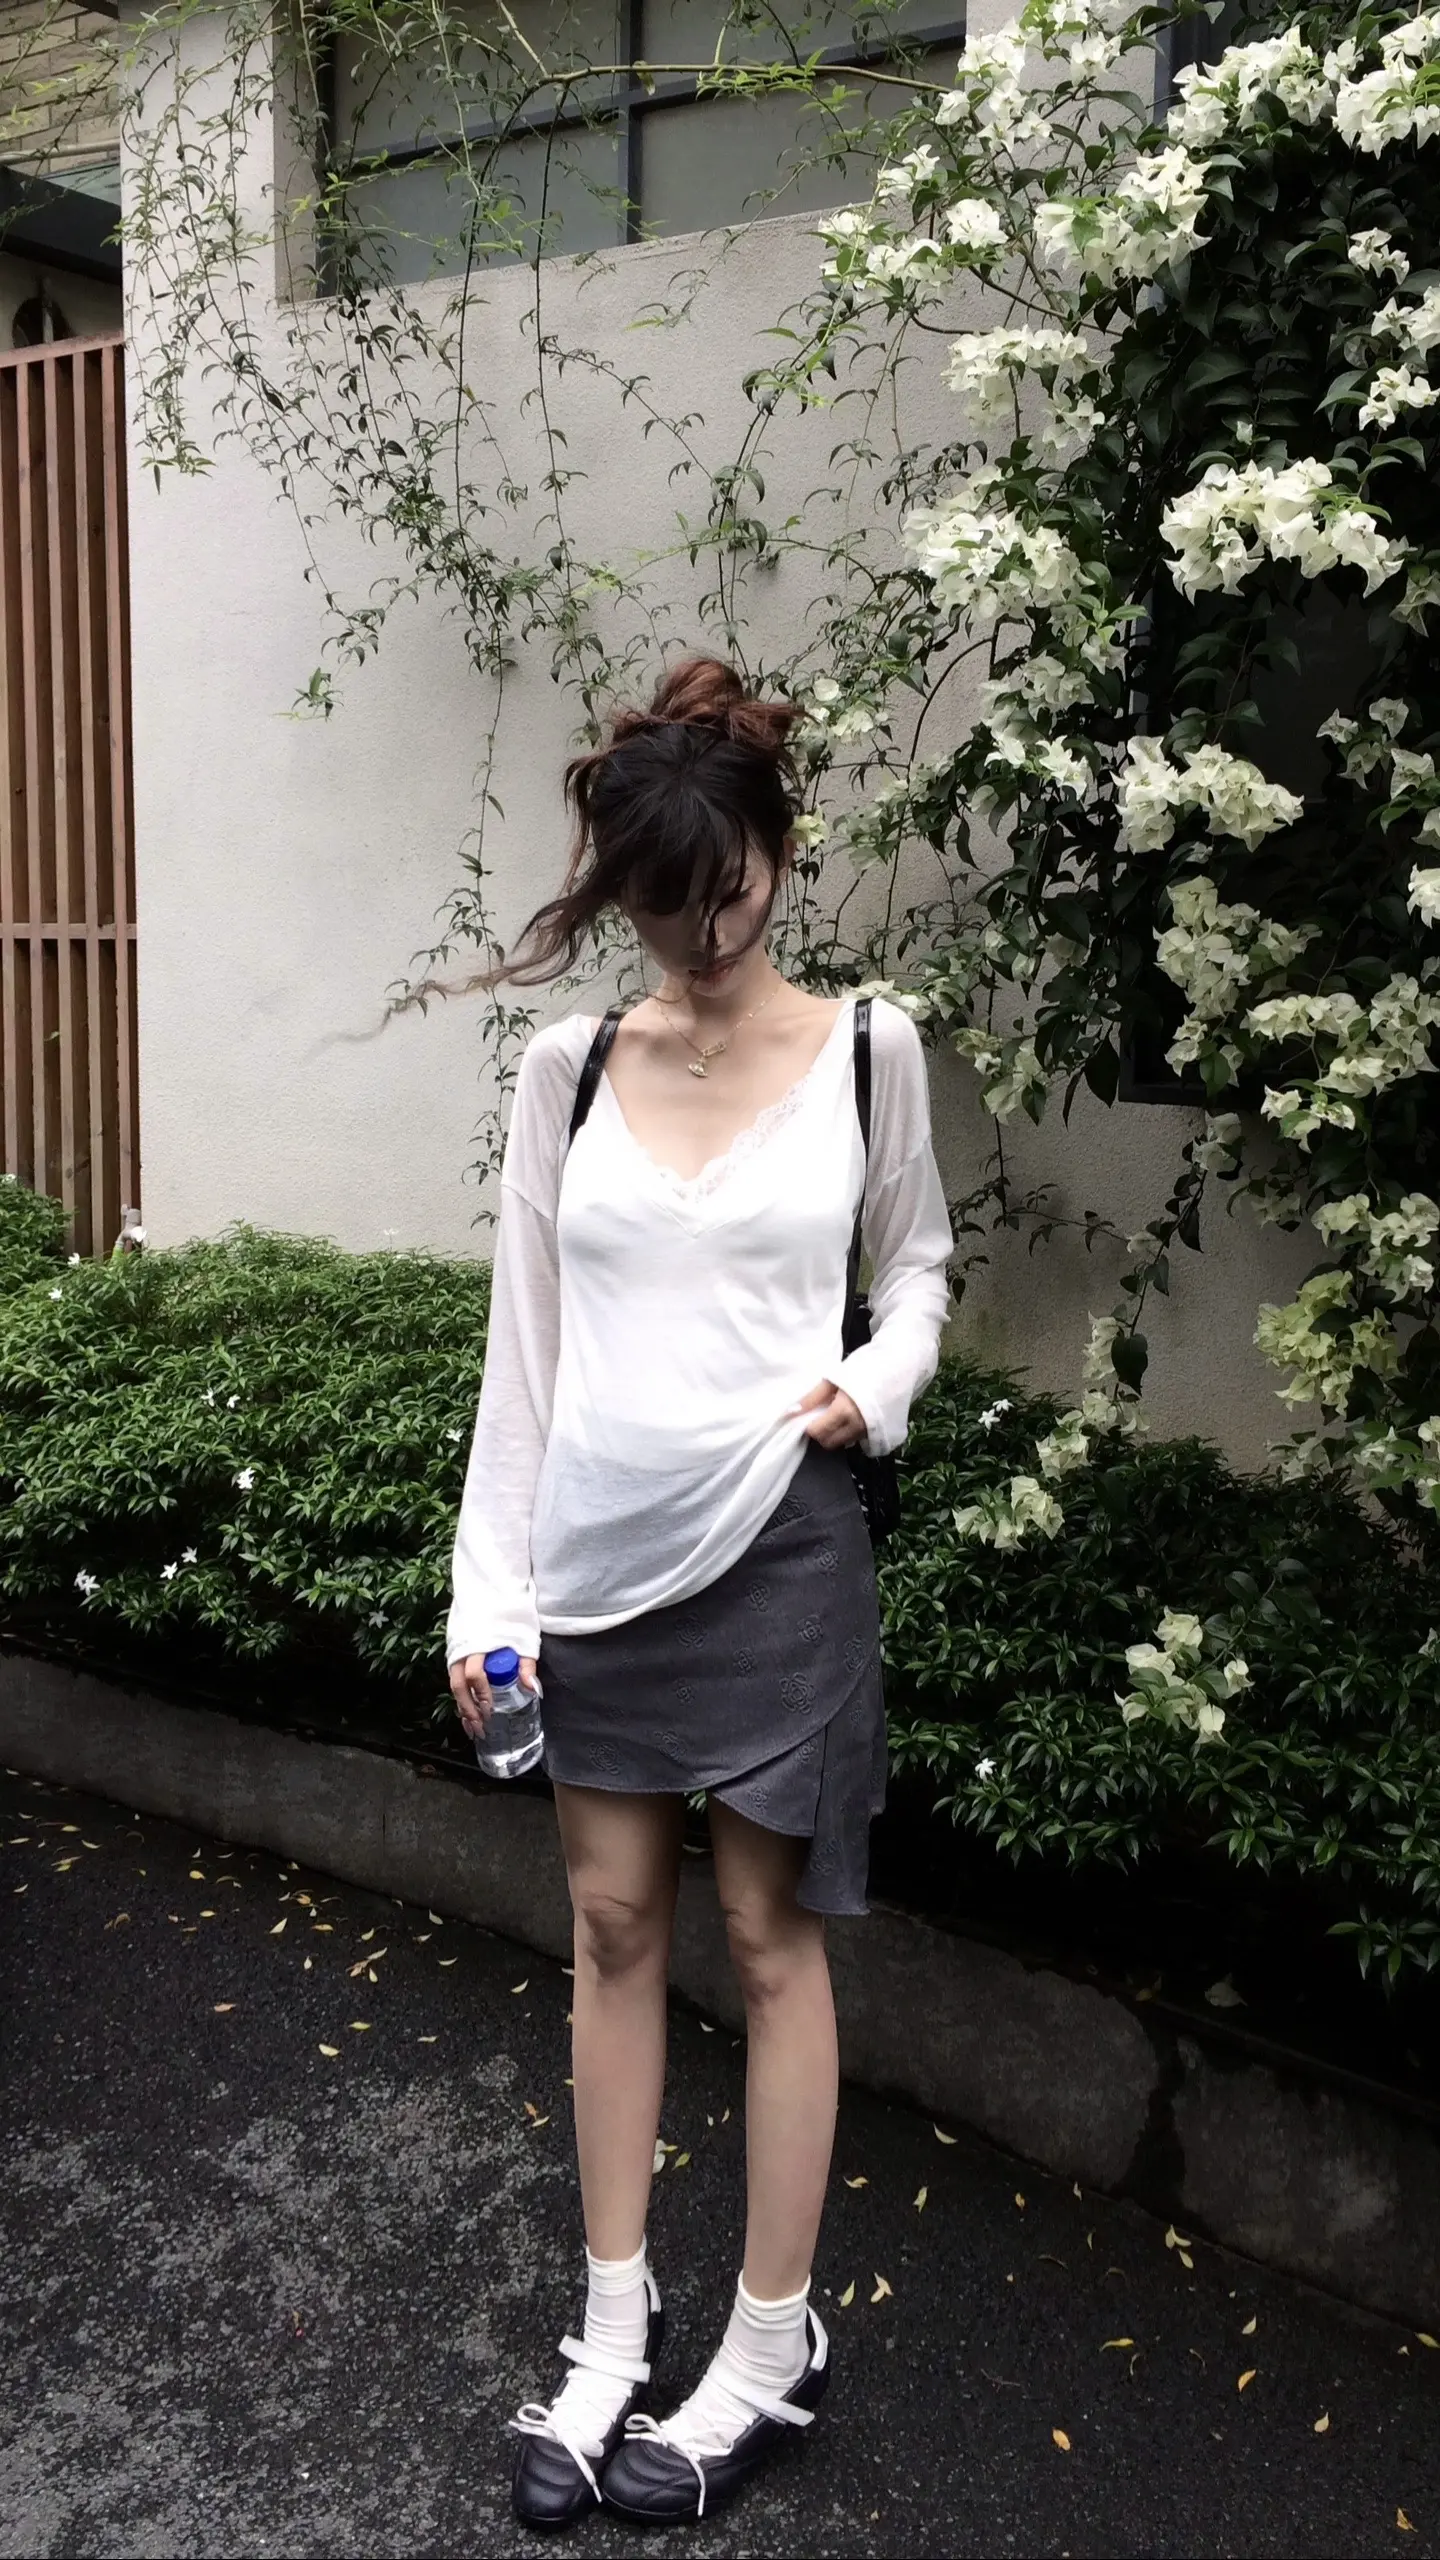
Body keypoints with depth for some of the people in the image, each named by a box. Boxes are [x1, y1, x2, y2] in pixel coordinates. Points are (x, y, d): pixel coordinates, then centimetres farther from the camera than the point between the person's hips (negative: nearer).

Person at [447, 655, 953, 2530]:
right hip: (598, 1543, 3)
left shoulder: (865, 1052, -3)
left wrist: (877, 1381, -11)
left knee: (770, 1937, 7)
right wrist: (487, 1583, 1)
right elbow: (524, 1334, 4)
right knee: (614, 1924, 13)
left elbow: (917, 1259, 11)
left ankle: (772, 2344, 25)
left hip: (776, 1538, -2)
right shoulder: (569, 1065, 2)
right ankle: (616, 2316, 30)